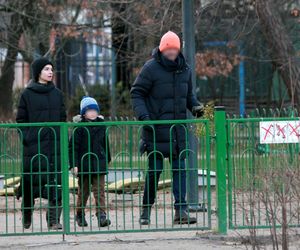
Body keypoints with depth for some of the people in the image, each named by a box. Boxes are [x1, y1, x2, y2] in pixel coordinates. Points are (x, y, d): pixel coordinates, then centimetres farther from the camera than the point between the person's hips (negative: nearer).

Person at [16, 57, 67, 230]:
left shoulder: (57, 94, 12)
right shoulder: (27, 94, 2)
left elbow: (63, 118, 15)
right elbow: (21, 119, 4)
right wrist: (26, 138, -7)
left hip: (55, 145, 3)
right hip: (34, 147, -3)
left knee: (56, 183, -5)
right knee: (31, 182, 1)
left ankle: (54, 220, -3)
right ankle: (26, 218, 20)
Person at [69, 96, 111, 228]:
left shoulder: (101, 126, 7)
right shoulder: (79, 127, -5)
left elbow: (106, 144, 19)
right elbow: (73, 147, -6)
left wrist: (107, 160, 23)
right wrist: (74, 164, -12)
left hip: (99, 165, 2)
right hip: (84, 165, -2)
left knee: (100, 191, -6)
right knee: (83, 191, 9)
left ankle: (101, 215, -13)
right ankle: (80, 215, 25)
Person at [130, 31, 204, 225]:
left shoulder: (184, 69, 9)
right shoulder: (151, 68, -7)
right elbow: (137, 93, -5)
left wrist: (196, 106, 2)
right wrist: (143, 115, -17)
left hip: (178, 129, 5)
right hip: (156, 128, -5)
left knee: (180, 168, 0)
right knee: (155, 169, 0)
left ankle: (181, 211, -1)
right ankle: (146, 210, 13)